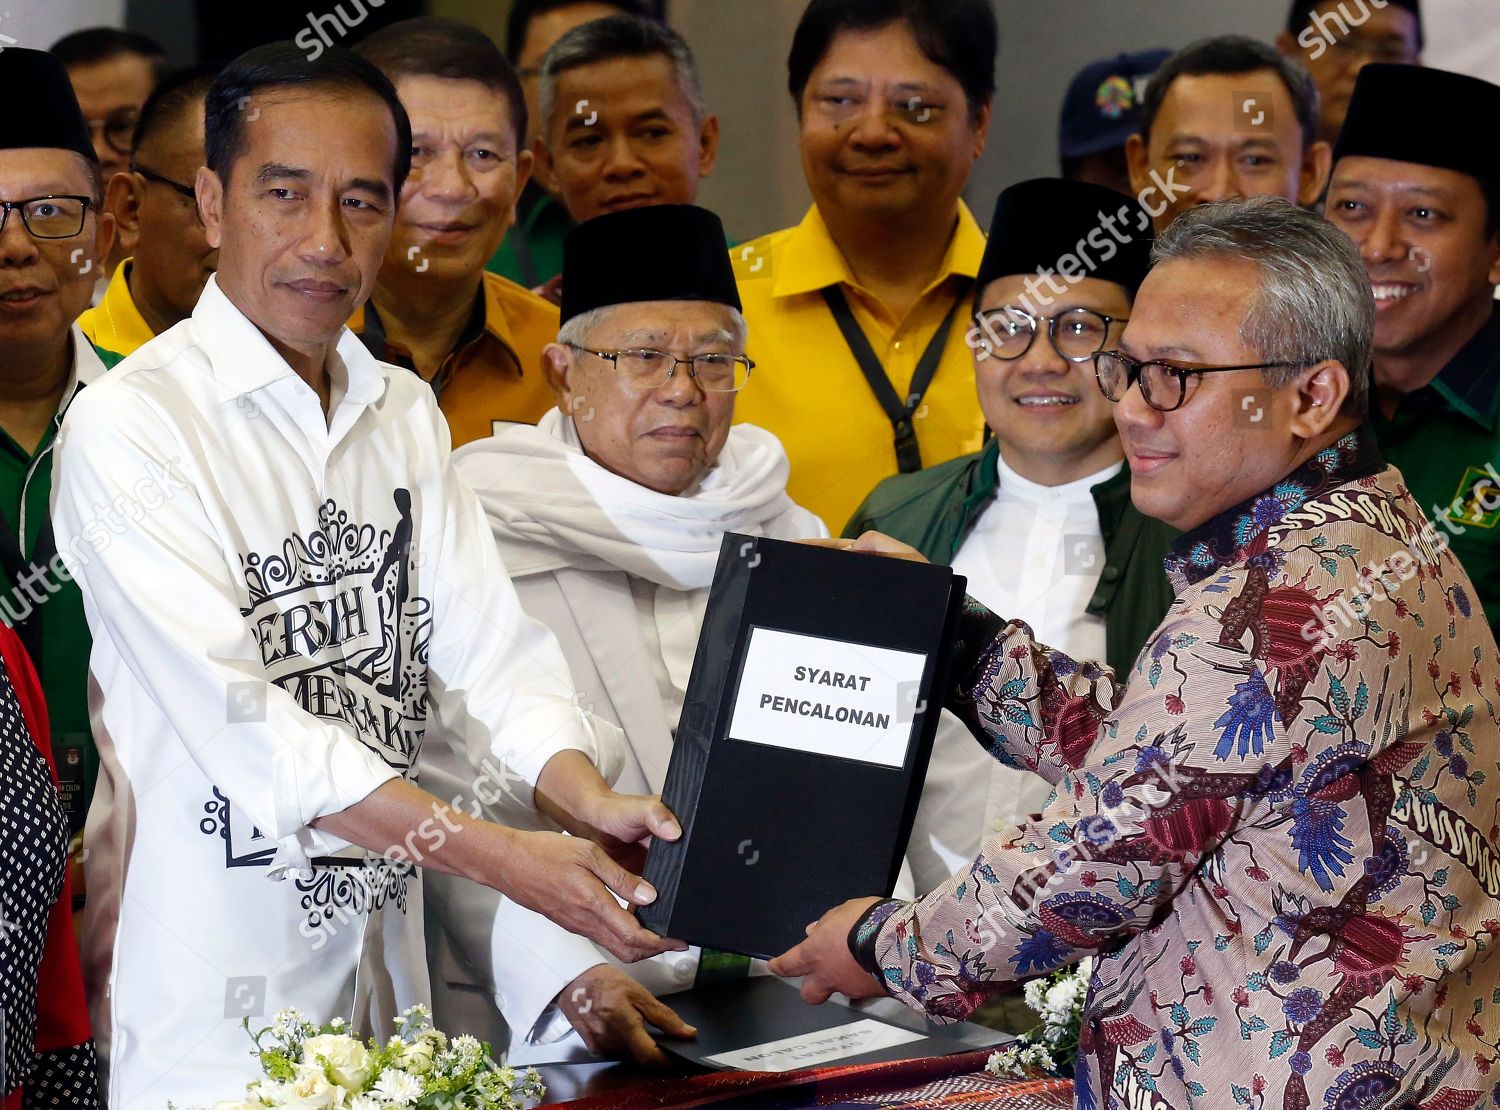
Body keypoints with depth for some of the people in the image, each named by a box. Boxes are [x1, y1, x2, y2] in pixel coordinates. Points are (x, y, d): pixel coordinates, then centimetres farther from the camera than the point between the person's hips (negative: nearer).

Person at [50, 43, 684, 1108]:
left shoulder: (405, 413, 10)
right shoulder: (129, 427, -13)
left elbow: (482, 640, 2)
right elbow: (238, 720, -21)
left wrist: (585, 799, -19)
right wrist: (498, 855, -26)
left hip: (386, 953, 6)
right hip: (211, 985, -6)